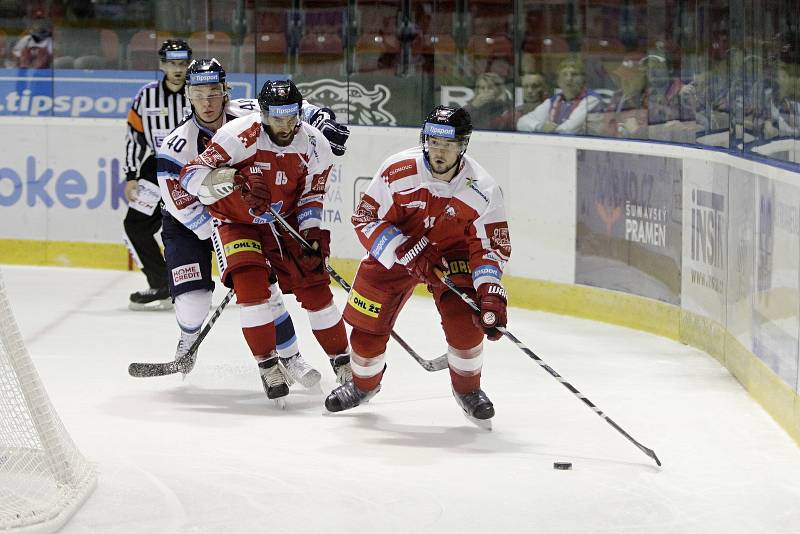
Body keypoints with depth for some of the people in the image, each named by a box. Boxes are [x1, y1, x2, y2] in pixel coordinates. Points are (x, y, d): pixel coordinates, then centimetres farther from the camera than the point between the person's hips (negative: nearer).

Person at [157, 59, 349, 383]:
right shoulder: (176, 147, -26)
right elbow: (185, 208, -25)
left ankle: (289, 356, 15)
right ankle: (189, 340, 22)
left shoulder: (246, 114, -18)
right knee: (193, 300, -15)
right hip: (188, 226, -3)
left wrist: (322, 120, -23)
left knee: (264, 287, -4)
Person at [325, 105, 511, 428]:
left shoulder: (482, 190, -22)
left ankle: (467, 389, 7)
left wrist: (490, 293, -31)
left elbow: (492, 246, -16)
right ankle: (364, 384, 30)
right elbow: (366, 219, -18)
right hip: (395, 252, 0)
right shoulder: (398, 171, -25)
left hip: (453, 256, 0)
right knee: (368, 323, -1)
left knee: (465, 322, -20)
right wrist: (408, 254, -28)